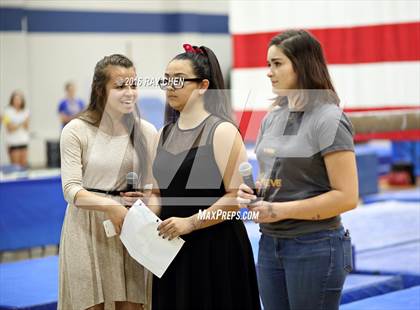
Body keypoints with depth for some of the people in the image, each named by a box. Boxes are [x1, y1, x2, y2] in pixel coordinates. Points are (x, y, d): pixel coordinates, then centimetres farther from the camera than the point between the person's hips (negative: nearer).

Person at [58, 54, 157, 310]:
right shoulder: (77, 131, -6)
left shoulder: (147, 132, 3)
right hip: (88, 228, -2)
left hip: (129, 227, 2)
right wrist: (109, 206, -25)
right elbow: (71, 189, -11)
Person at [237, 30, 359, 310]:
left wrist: (281, 210, -19)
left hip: (315, 247, -7)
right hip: (270, 243, 7)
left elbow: (347, 197, -17)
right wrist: (251, 191, 1)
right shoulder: (273, 118, 11)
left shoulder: (328, 120, -12)